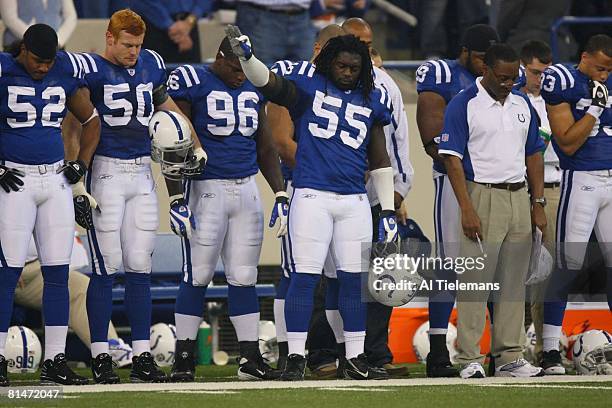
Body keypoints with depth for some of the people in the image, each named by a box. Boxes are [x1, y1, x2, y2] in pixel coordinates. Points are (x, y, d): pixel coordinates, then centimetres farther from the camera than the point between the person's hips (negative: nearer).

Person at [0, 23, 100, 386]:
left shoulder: (66, 73, 6)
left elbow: (91, 121, 20)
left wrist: (80, 165, 8)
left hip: (56, 179, 5)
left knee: (58, 273, 2)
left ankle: (55, 361, 6)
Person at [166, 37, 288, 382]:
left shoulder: (254, 89, 12)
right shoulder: (192, 84, -6)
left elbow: (265, 148, 20)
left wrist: (281, 194, 12)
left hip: (247, 189, 5)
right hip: (207, 189, -5)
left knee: (244, 277, 5)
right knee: (197, 276, -5)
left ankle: (251, 358, 6)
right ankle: (184, 359, 0)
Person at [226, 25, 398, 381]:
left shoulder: (372, 100, 13)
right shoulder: (309, 85, 3)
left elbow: (380, 161, 18)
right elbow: (268, 82, -13)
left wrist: (388, 211, 15)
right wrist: (245, 55, -33)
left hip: (354, 201, 4)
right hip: (312, 195, -4)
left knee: (354, 279, 4)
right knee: (305, 277, -6)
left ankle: (356, 358, 12)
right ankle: (296, 357, -2)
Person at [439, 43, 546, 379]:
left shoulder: (522, 105, 13)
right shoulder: (463, 105, -6)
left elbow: (534, 155, 18)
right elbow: (452, 159, -10)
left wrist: (538, 205, 11)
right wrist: (467, 210, -17)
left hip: (518, 197, 6)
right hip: (482, 197, -6)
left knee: (513, 282, 6)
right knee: (475, 281, -7)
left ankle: (509, 357, 10)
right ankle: (470, 359, -6)